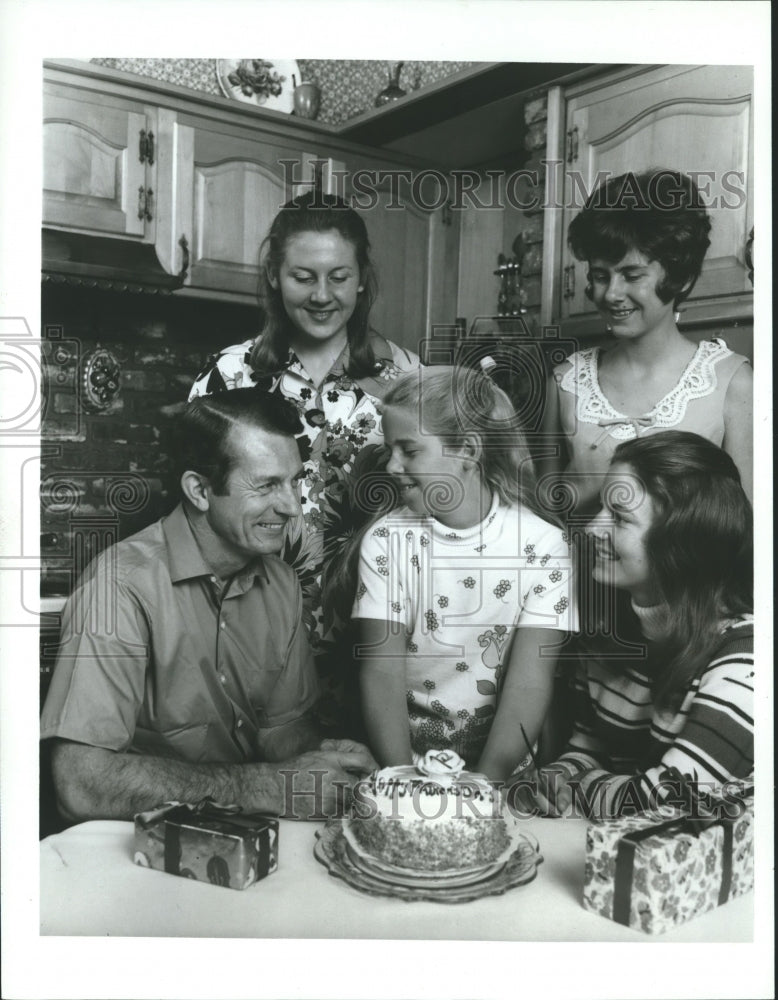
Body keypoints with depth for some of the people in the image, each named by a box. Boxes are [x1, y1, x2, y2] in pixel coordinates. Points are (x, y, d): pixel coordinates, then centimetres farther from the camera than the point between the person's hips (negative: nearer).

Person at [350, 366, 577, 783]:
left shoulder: (543, 545, -6)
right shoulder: (385, 540, -2)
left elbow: (529, 683, -10)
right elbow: (382, 675, -8)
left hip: (500, 762, 0)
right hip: (406, 753, 1)